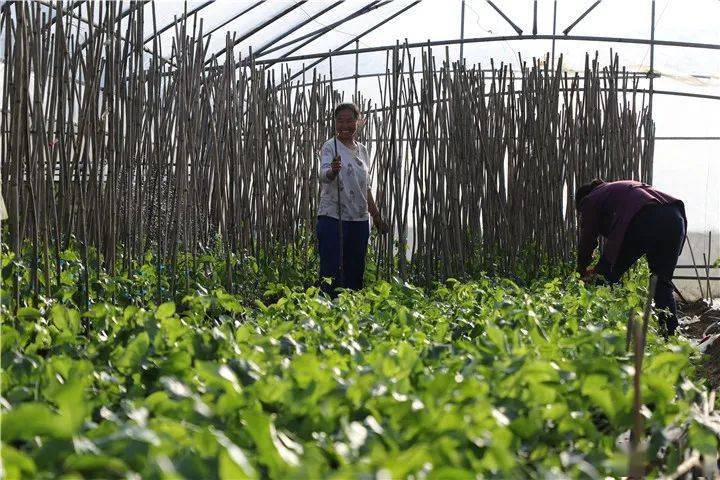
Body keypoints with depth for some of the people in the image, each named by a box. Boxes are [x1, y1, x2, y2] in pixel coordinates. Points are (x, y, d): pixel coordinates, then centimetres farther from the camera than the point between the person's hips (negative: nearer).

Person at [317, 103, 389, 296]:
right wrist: (332, 170, -47)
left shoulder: (362, 150, 14)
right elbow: (324, 175, -24)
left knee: (355, 272, 10)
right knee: (331, 272, -9)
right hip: (332, 217, -6)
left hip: (359, 218, 6)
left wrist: (377, 217, 22)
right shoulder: (330, 147, -6)